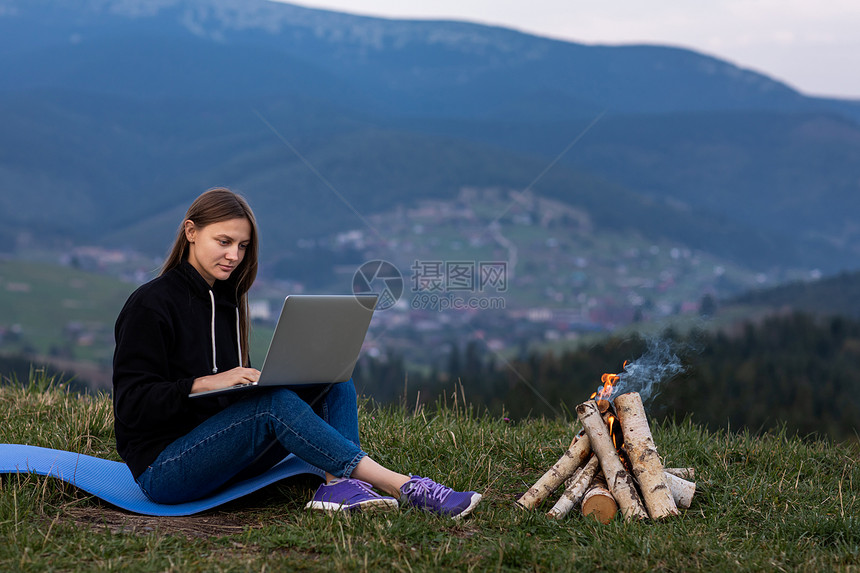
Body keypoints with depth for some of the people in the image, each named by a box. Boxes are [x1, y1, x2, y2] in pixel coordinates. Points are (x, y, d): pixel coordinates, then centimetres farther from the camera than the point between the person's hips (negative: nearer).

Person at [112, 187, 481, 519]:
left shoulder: (226, 299, 16)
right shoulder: (150, 305, -8)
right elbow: (132, 403, -15)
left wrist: (260, 379, -4)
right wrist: (207, 383, -25)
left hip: (218, 450, 8)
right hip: (163, 471, -8)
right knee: (276, 404, -32)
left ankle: (338, 483, -33)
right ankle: (402, 487, -36)